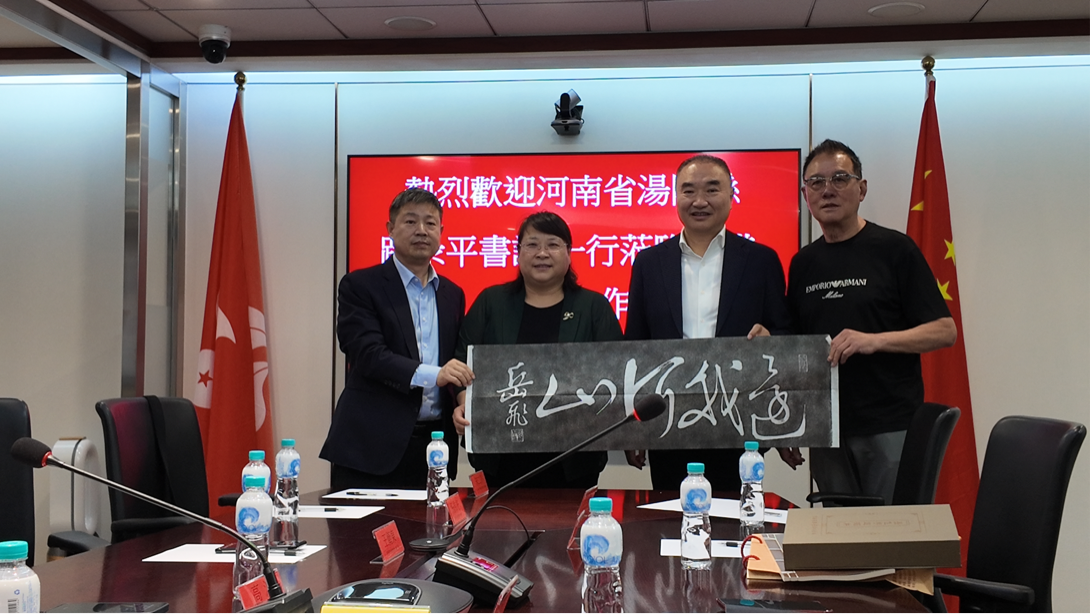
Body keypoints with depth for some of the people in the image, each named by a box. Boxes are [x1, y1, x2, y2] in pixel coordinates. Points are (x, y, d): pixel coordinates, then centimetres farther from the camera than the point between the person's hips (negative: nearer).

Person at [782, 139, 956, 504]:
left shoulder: (894, 249, -2)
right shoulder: (803, 263, 12)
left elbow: (945, 331, -5)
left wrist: (875, 340, -20)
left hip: (891, 429, -4)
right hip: (825, 431, 5)